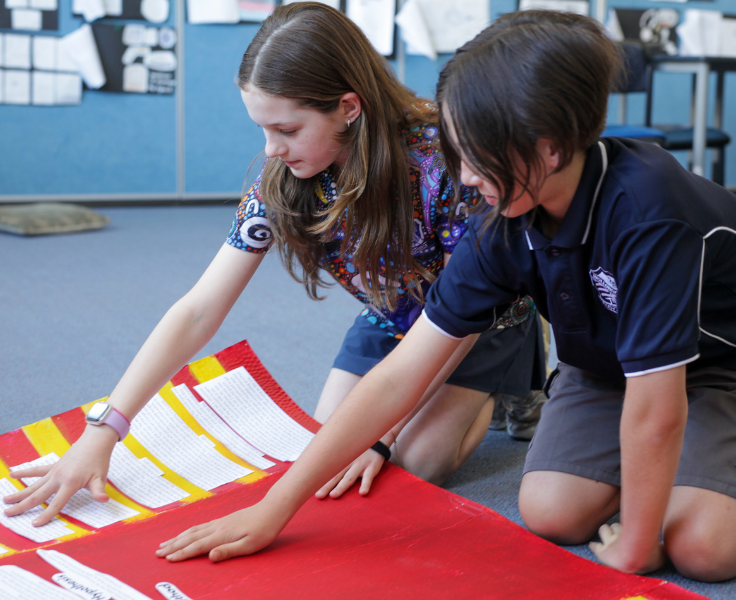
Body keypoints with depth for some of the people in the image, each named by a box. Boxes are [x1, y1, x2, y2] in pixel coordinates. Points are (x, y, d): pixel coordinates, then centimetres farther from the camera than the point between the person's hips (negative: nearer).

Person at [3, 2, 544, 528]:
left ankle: (500, 392, 11)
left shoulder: (440, 156, -36)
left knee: (421, 459, -20)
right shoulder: (281, 182, -21)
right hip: (392, 318, 5)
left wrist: (379, 433, -30)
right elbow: (198, 312, -22)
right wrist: (101, 433, -31)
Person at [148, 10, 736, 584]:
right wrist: (272, 509, -20)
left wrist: (632, 553, -25)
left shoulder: (643, 209, -40)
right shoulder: (503, 230, -19)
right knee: (552, 511, -19)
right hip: (604, 365, 5)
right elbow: (399, 377, -19)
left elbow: (655, 412, -36)